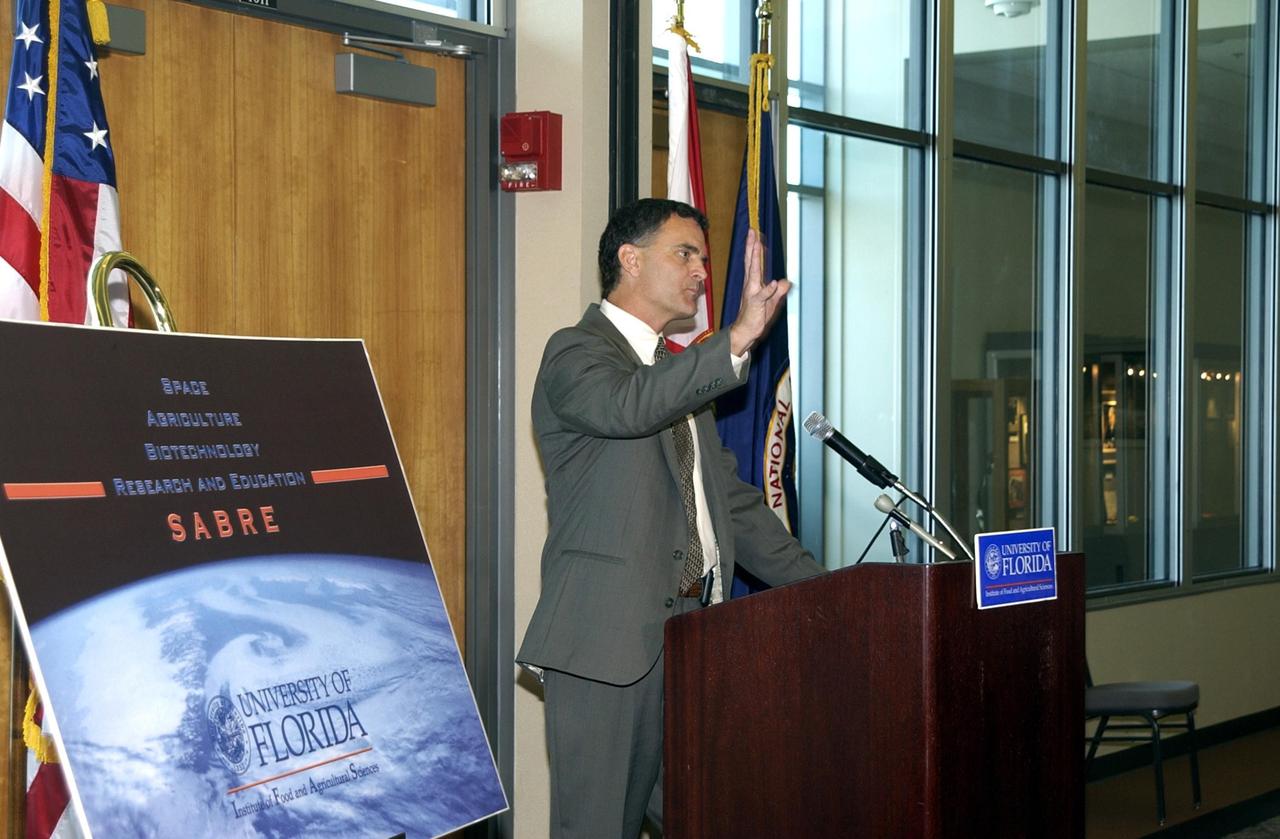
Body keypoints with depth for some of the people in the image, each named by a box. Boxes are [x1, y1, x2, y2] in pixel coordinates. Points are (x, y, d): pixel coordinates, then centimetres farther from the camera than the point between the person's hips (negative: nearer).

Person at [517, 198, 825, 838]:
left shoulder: (680, 371, 23)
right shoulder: (576, 353, -4)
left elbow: (732, 499, 24)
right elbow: (624, 406, -28)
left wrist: (818, 589, 14)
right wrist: (737, 339, -35)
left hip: (692, 634, 8)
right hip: (611, 641, -8)